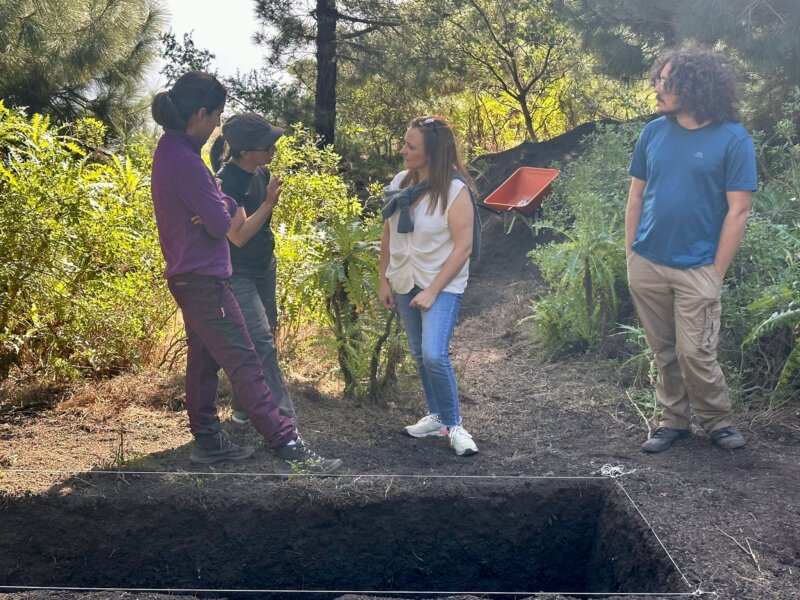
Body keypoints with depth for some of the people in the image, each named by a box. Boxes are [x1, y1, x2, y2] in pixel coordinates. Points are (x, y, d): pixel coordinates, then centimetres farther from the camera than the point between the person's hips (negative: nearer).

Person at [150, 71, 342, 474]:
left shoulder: (171, 150, 9)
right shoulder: (185, 161, -22)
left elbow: (213, 209, 10)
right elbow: (223, 224, -19)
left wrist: (221, 211, -10)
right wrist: (231, 211, 1)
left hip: (188, 275, 10)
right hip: (203, 278, -10)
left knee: (204, 358, 16)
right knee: (243, 363, -9)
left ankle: (207, 440, 26)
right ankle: (289, 449, -7)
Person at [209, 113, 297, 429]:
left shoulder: (261, 172, 2)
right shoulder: (227, 181, -22)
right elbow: (239, 235, -26)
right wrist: (269, 203, -27)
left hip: (264, 266, 8)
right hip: (238, 274, -8)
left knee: (260, 337, 14)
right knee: (262, 343, -11)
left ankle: (243, 406, 29)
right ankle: (283, 417, -8)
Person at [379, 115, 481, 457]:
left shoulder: (455, 191, -17)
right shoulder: (400, 182, 0)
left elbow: (463, 247, -17)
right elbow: (388, 234, 8)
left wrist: (433, 291, -19)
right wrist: (384, 280, 8)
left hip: (442, 287, -6)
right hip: (404, 283, 6)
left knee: (434, 355, -17)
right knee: (419, 354, 14)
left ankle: (454, 425, 2)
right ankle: (436, 416, 30)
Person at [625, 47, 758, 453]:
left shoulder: (733, 139, -9)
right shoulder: (654, 131, 4)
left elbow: (738, 211, -8)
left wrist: (717, 273, -9)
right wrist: (630, 253, 6)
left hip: (696, 269, -4)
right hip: (645, 265, 4)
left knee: (695, 353, -2)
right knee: (663, 352, 12)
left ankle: (718, 422, 21)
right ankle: (674, 420, 27)